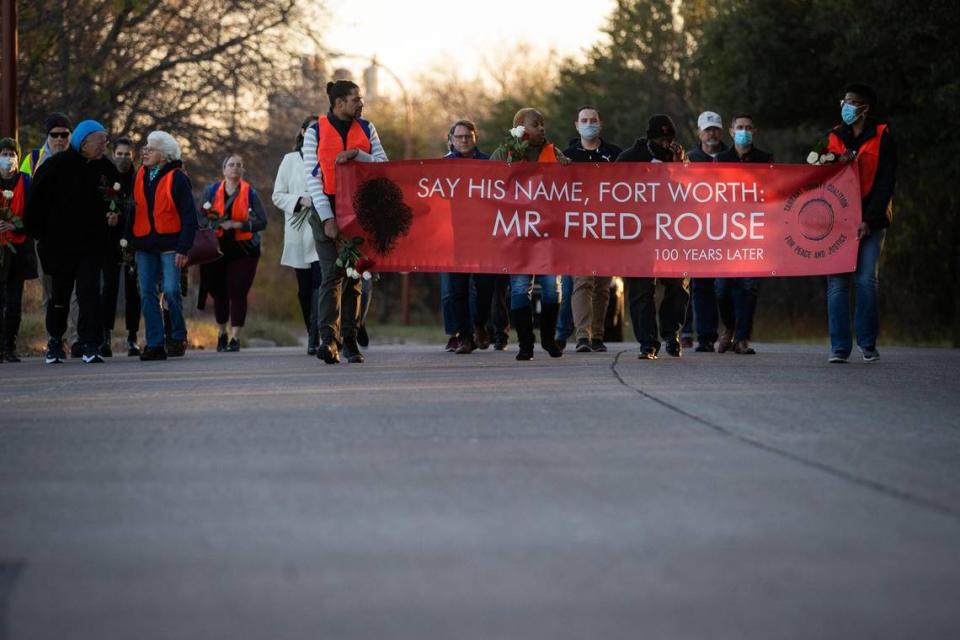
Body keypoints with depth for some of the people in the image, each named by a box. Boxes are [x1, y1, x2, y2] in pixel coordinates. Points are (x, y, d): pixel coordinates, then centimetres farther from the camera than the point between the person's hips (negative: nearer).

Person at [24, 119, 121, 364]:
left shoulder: (106, 169, 3)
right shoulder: (57, 165, -9)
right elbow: (36, 200, -4)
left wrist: (114, 215, 2)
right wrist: (40, 234, -3)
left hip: (92, 243, 1)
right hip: (60, 242, -1)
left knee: (89, 293, -9)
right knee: (60, 293, 11)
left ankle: (90, 344, -10)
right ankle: (55, 339, 28)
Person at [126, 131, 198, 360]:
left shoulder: (177, 178, -5)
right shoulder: (139, 176, 11)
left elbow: (189, 216, -7)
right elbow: (133, 210, 17)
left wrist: (183, 248, -13)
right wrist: (127, 238, 8)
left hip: (169, 244, -5)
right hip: (144, 245, 5)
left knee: (171, 291, -12)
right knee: (147, 294, 2)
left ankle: (178, 337, 8)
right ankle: (154, 344, 6)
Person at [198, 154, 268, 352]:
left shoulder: (250, 193, 2)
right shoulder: (212, 191, 8)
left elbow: (261, 221, -6)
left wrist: (236, 224, -17)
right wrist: (215, 222, -15)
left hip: (243, 249, -2)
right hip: (218, 249, 2)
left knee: (237, 293, -8)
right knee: (219, 293, 5)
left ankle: (234, 338, -3)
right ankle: (221, 334, 22)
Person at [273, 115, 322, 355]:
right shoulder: (291, 160, 8)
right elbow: (278, 195, 6)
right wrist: (300, 201, -11)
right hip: (299, 233, 2)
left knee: (320, 283, -16)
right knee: (305, 288, 8)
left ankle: (314, 337, -21)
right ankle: (313, 334, 20)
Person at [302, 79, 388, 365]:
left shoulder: (366, 129, 10)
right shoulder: (315, 132, -1)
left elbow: (384, 165, 4)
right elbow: (312, 178, -5)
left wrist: (356, 154, -14)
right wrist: (327, 218, -13)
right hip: (328, 208, -3)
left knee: (354, 275, 6)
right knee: (332, 273, -14)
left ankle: (349, 339, 11)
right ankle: (329, 339, -23)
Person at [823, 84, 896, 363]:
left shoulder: (881, 138, 1)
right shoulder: (834, 137, 12)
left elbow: (885, 183, -4)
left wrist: (869, 220, -12)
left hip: (870, 221, -3)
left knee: (866, 280, -7)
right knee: (837, 282, -4)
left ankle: (868, 343, 3)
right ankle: (840, 346, -4)